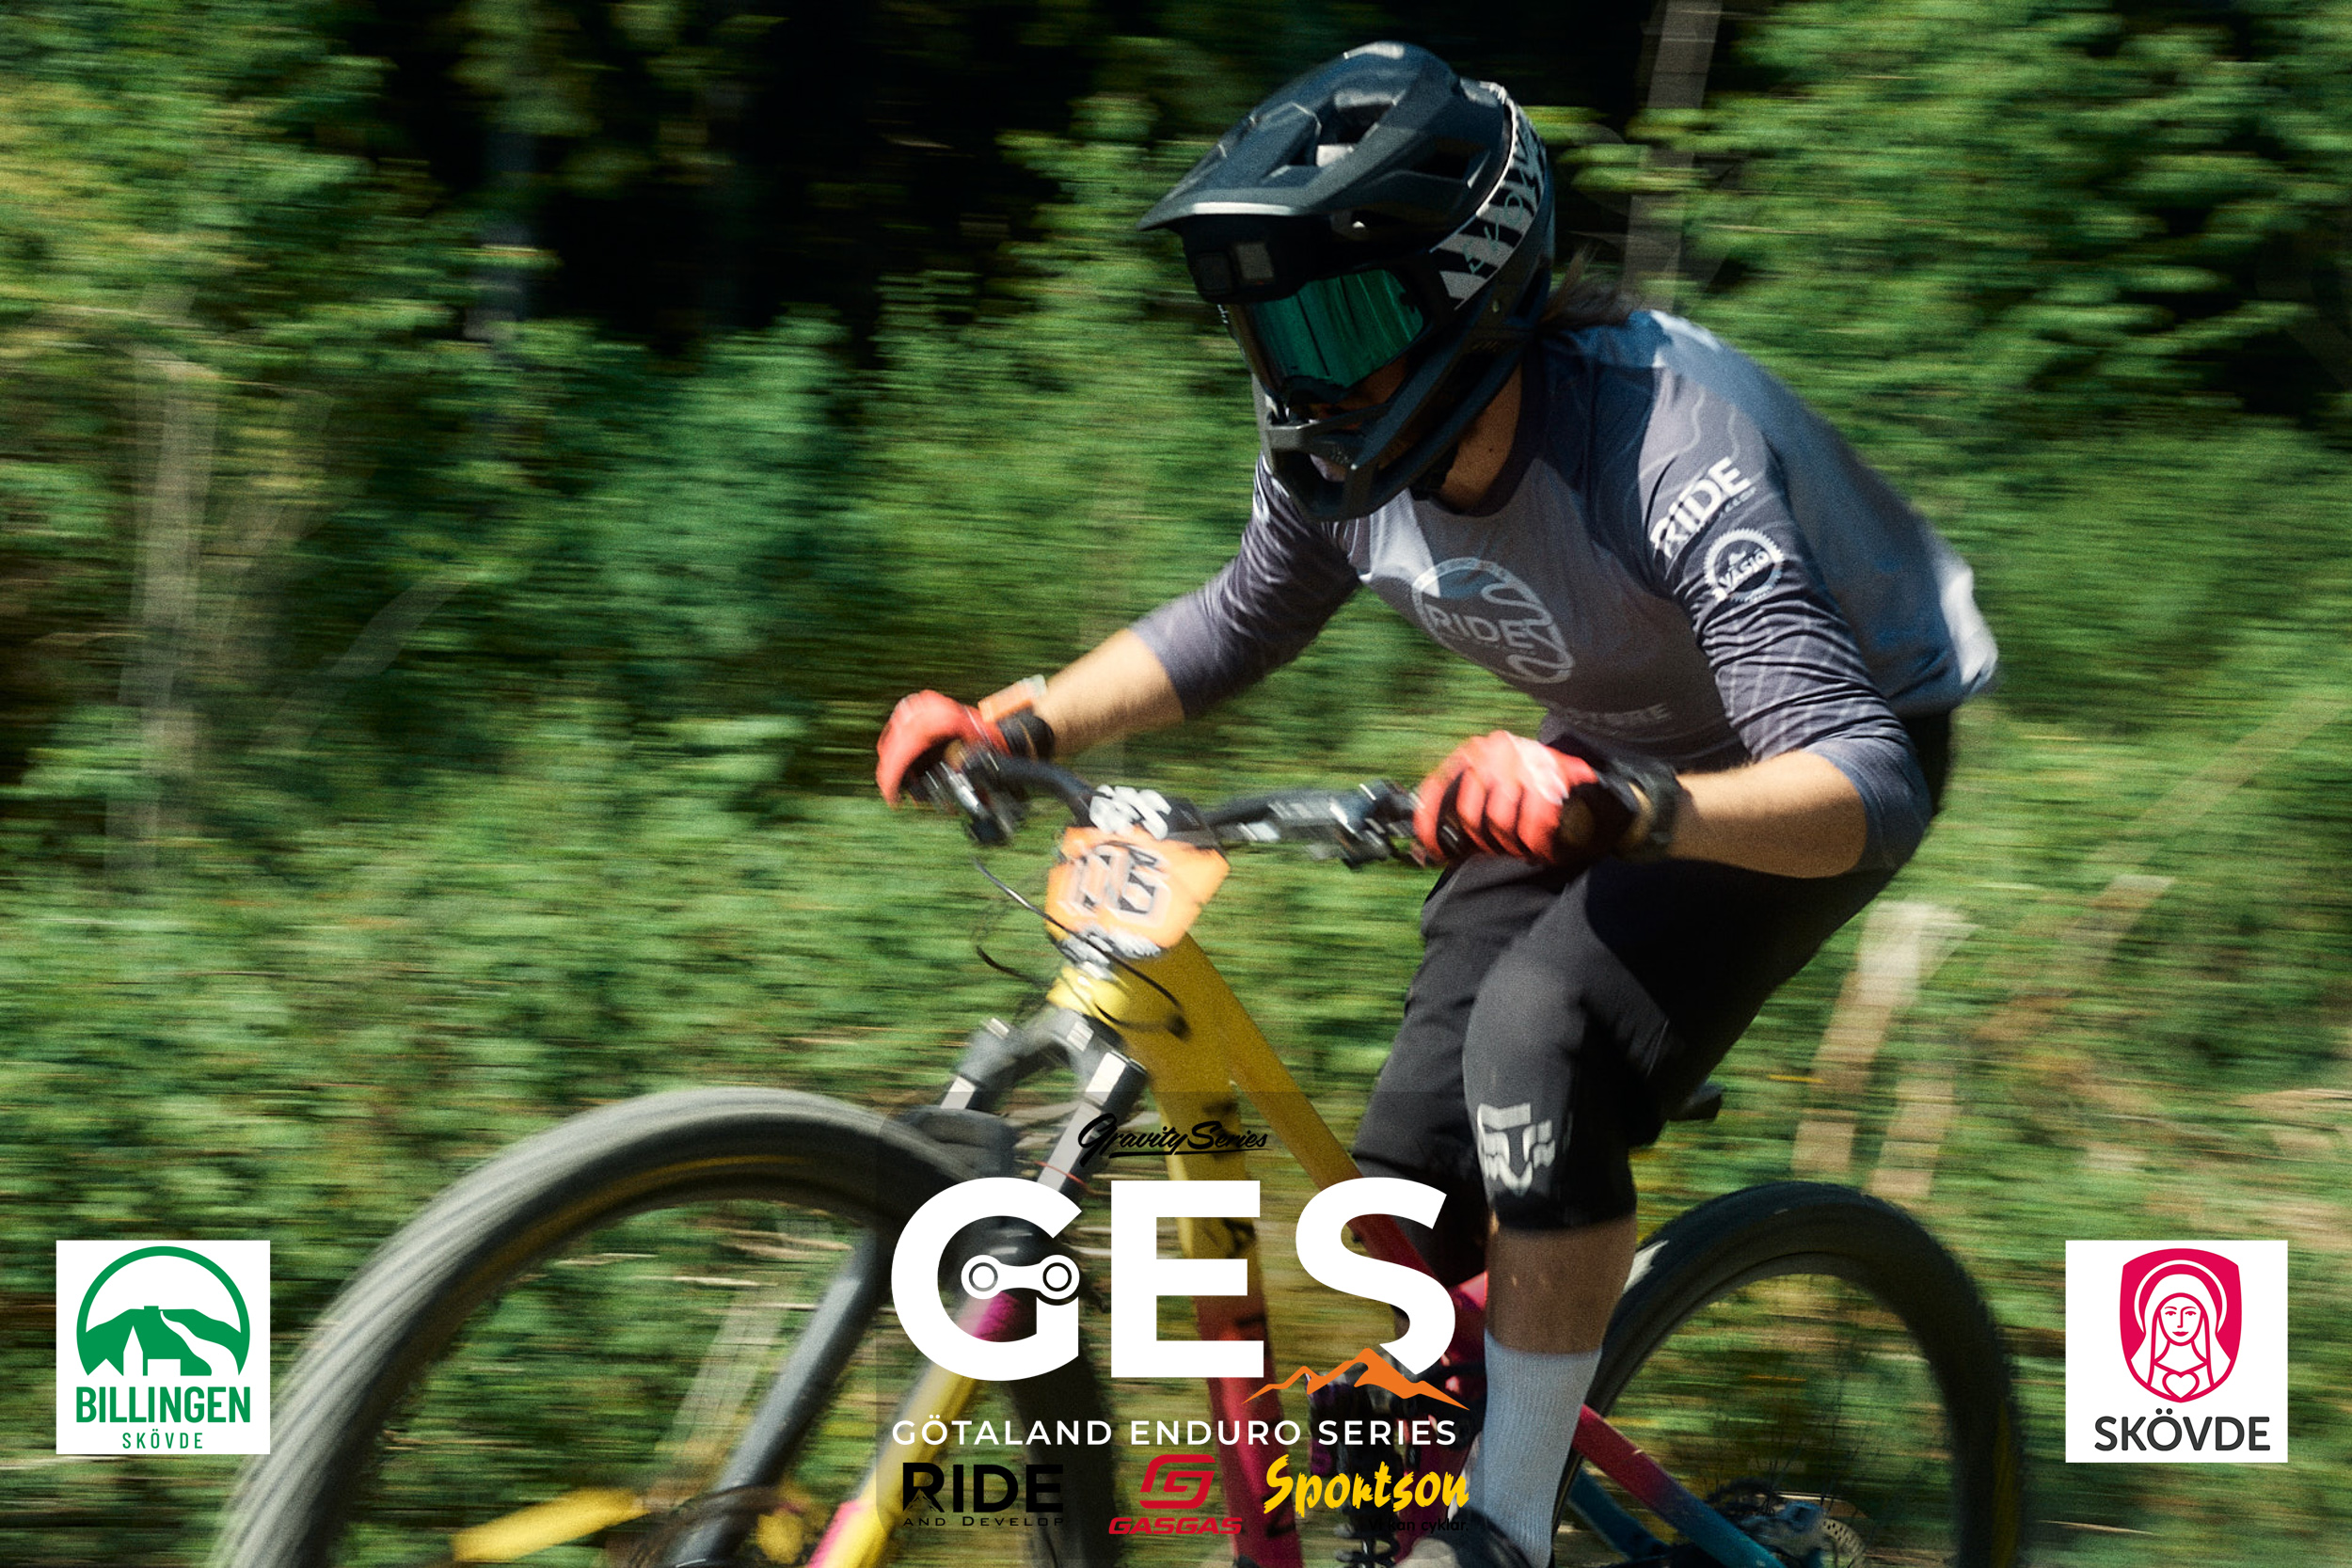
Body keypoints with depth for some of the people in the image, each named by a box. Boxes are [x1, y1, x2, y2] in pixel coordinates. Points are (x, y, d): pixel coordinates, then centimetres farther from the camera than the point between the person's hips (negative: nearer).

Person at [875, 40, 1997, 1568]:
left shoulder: (1663, 454, -37)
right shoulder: (1347, 458, -16)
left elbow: (1862, 782, -44)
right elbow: (1239, 625, 6)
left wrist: (1623, 805, -63)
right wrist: (1021, 723, -8)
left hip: (1821, 746, -6)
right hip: (1609, 748, 7)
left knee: (1542, 1030, -31)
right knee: (1408, 1194, -6)